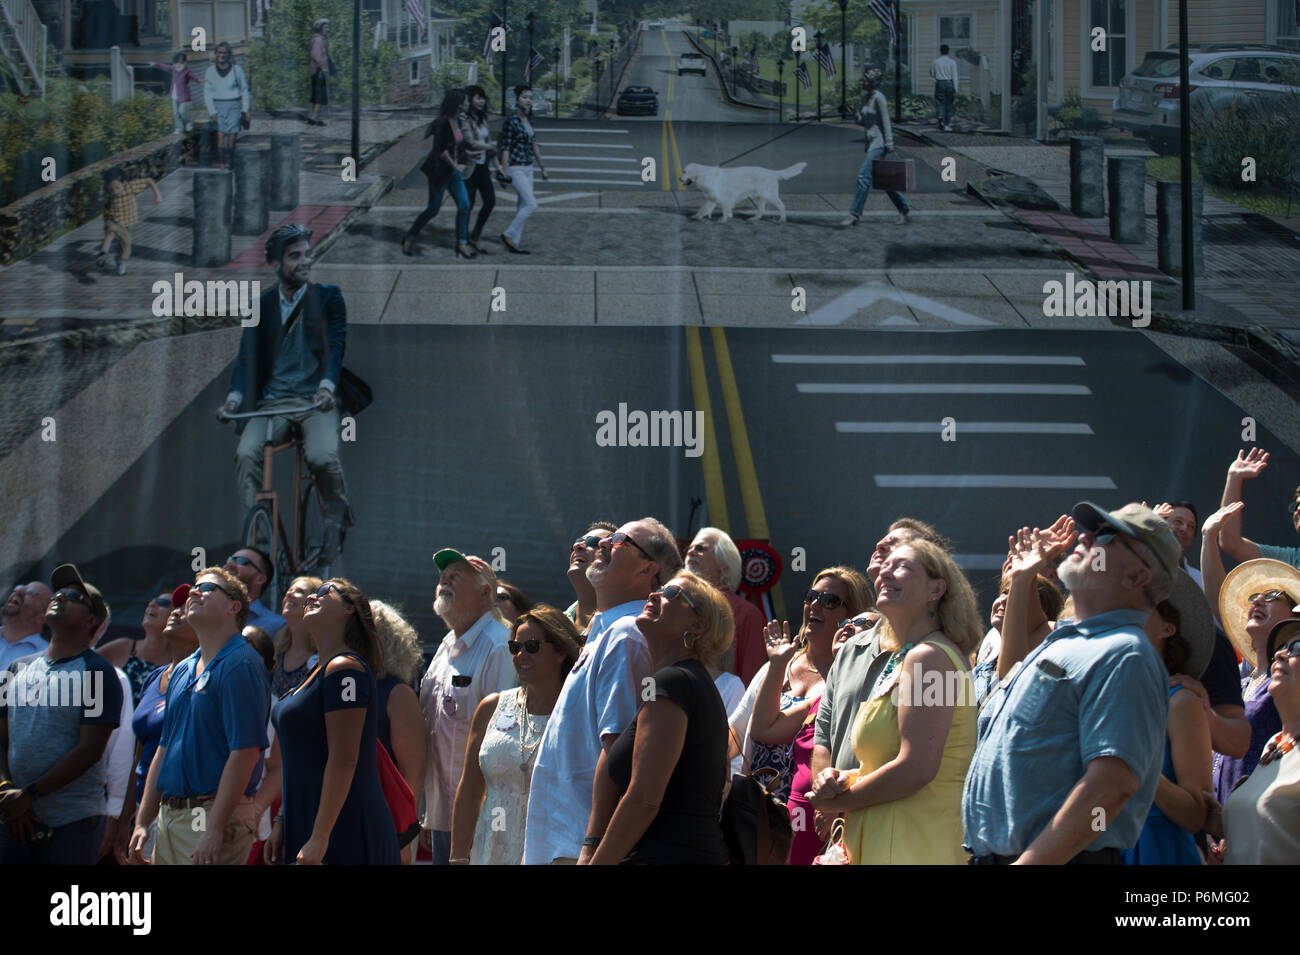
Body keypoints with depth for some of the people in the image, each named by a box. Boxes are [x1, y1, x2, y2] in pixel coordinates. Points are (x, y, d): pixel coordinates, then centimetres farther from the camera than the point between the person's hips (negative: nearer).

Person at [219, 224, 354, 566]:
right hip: (272, 402, 2)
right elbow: (247, 355, 4)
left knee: (323, 456, -30)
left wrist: (326, 385, -25)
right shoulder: (261, 306, 12)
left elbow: (336, 345, -5)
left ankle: (336, 520, -2)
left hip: (316, 400, -2)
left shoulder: (327, 298, 7)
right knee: (247, 454, -27)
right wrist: (235, 396, -15)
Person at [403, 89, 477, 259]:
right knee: (433, 209, 1)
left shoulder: (457, 122, 7)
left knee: (464, 205, -3)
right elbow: (439, 149, -22)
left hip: (453, 170, 8)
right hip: (439, 170, -8)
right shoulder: (443, 123, -19)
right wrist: (455, 166, -18)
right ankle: (409, 238, 18)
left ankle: (462, 243, 3)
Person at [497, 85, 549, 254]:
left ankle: (515, 243, 11)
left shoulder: (528, 121, 11)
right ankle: (508, 235, -4)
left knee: (524, 206, 7)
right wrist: (505, 173, -17)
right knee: (531, 204, -14)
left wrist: (542, 167, 21)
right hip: (515, 169, -8)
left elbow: (534, 145, 19)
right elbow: (505, 148, -14)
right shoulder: (511, 122, -14)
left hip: (528, 169, 8)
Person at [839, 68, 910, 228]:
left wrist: (889, 144, -17)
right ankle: (905, 210, 20)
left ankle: (854, 214, -14)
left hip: (879, 143, -10)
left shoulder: (878, 98, -13)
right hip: (871, 142, 10)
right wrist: (858, 117, -2)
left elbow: (886, 122, -14)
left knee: (864, 176, -13)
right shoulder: (865, 97, 13)